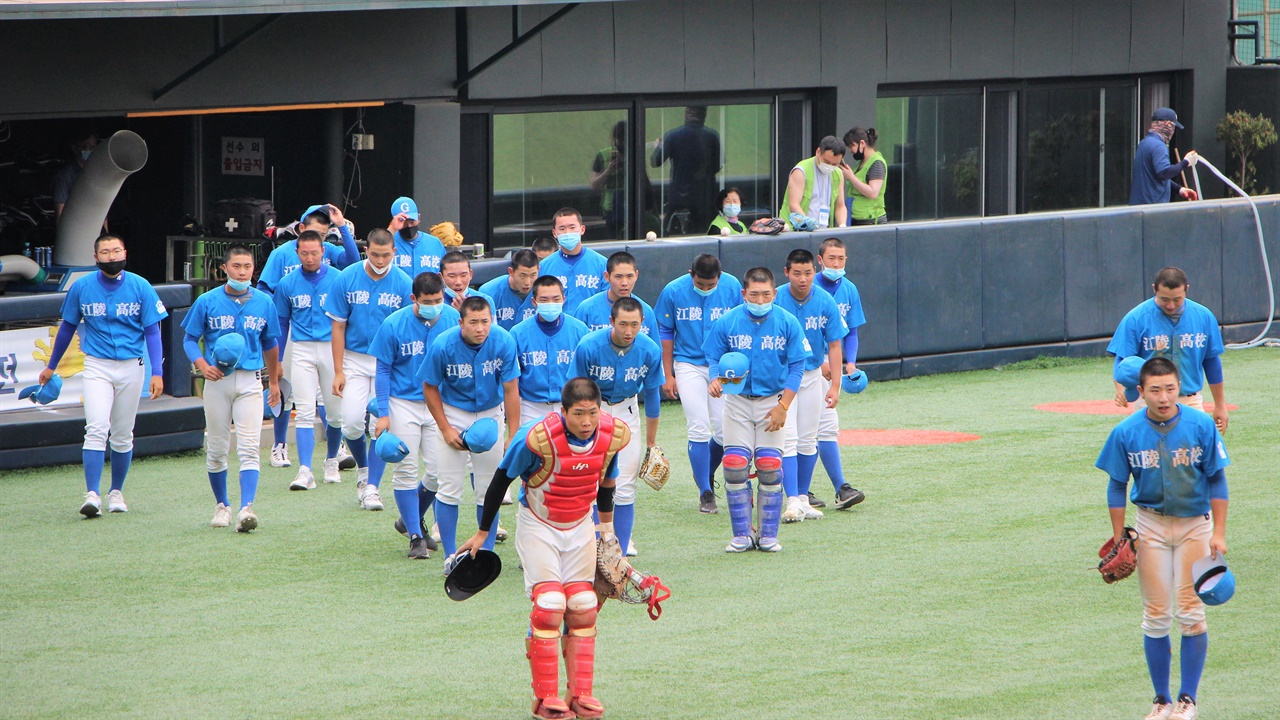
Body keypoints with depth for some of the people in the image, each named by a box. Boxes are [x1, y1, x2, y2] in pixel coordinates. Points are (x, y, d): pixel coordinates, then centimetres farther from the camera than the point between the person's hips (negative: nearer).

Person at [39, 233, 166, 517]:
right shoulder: (81, 288, 0)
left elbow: (152, 331, -1)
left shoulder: (141, 288, -2)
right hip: (97, 366, -1)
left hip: (131, 367, 1)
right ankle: (92, 495, -20)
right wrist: (51, 366, 20)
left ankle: (116, 492, 21)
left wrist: (157, 372, -11)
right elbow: (68, 327, 13)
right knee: (96, 429, -15)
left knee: (122, 436, 7)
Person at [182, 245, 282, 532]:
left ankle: (246, 509, -21)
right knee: (216, 449, 6)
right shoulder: (207, 302, 0)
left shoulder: (264, 302, 7)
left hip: (250, 382, 0)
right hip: (218, 380, 0)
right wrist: (203, 365, -15)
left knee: (249, 448, -12)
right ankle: (222, 505, 22)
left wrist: (274, 381, 25)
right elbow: (190, 339, 3)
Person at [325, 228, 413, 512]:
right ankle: (363, 468, 21)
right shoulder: (347, 279, -5)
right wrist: (338, 371, -4)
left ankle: (372, 486, 5)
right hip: (355, 359, 0)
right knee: (352, 423, -8)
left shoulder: (404, 284, -6)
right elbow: (338, 327, 0)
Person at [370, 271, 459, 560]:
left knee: (437, 471, -1)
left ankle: (412, 519, 25)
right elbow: (383, 370, -2)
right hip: (404, 403, -2)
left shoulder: (454, 320, -7)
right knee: (406, 470, -2)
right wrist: (383, 413, -6)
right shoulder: (394, 324, -10)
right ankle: (416, 536, 7)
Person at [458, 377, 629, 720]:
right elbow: (501, 479, -14)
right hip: (538, 527, -4)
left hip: (581, 528, 5)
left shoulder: (613, 434, -14)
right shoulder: (537, 437, -29)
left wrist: (607, 524, 19)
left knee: (582, 609, 0)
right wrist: (482, 533, -6)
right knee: (549, 606, -15)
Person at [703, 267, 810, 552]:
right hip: (737, 401, 1)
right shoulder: (727, 322, -4)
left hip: (773, 401, -1)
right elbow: (714, 357, 3)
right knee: (734, 465, -7)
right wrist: (715, 379, -20)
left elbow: (796, 367, -3)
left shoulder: (787, 323, -5)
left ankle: (769, 535, 7)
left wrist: (783, 406, -10)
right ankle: (741, 536, 1)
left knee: (770, 467, -4)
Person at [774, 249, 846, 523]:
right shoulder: (775, 301, -15)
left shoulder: (826, 302, -9)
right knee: (788, 439, -11)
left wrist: (834, 385, -8)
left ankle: (803, 498, 20)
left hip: (813, 375, 3)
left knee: (808, 440, 9)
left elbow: (834, 346, -3)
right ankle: (792, 501, -14)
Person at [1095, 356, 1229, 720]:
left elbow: (1216, 480, -4)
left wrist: (1218, 533, -7)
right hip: (1151, 526, 1)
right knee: (1156, 616, 3)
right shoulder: (1127, 432, -10)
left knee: (1191, 613, -3)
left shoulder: (1201, 425, -12)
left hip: (1195, 523, -1)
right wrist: (1119, 538, -1)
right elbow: (1117, 486, 0)